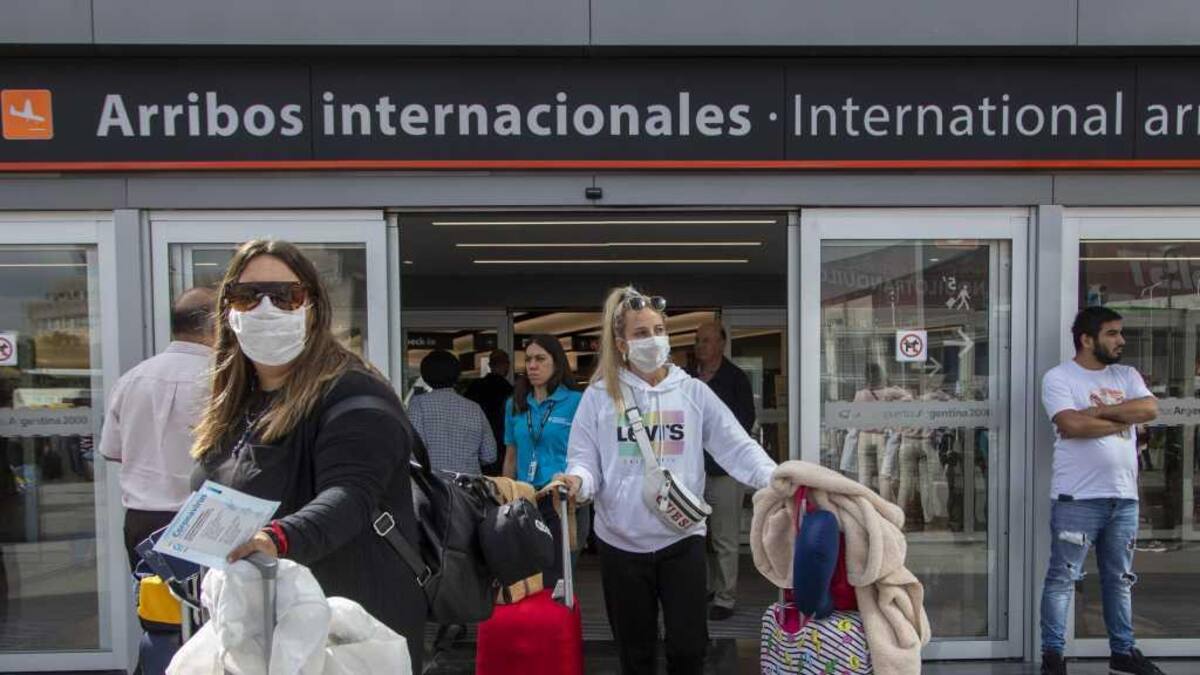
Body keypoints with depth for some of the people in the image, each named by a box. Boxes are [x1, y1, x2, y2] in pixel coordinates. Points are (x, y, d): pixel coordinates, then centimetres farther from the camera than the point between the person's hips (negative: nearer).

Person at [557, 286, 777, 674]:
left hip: (682, 539, 0)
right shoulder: (600, 396, -1)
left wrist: (776, 479, -20)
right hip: (621, 543, 0)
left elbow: (737, 447, -4)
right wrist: (578, 480, -24)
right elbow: (584, 457, -1)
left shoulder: (693, 392, 1)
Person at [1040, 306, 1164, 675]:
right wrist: (1122, 419, -8)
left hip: (1124, 497, 6)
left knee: (1120, 579, 17)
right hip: (1077, 499, -6)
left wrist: (1099, 410, -12)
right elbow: (1072, 425, -20)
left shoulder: (1127, 376, 12)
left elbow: (1150, 409, -5)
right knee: (1062, 579, 1)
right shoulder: (1059, 377, -6)